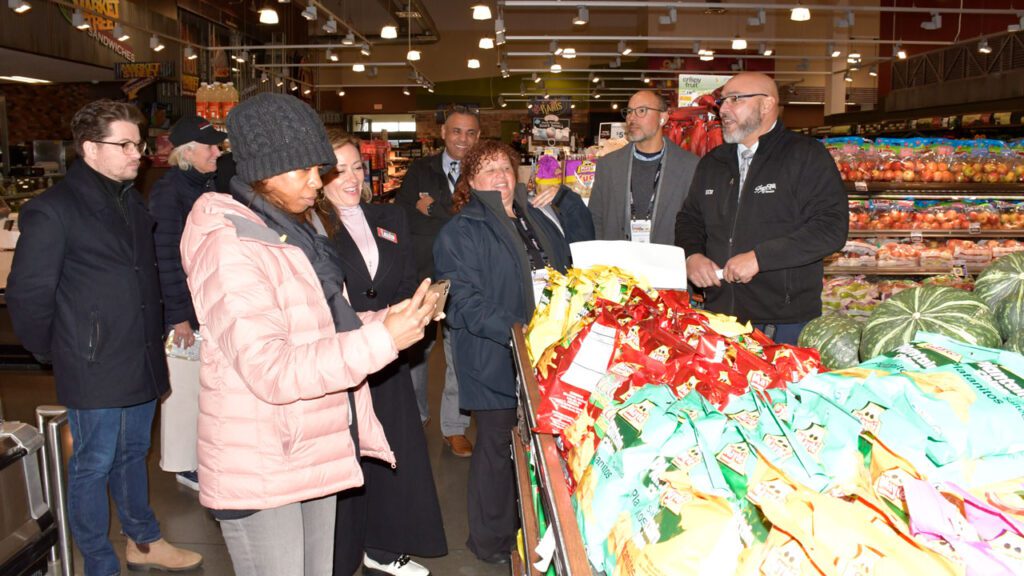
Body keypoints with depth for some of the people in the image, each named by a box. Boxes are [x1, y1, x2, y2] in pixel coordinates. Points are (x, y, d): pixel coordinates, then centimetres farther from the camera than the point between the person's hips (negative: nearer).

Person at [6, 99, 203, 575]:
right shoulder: (53, 210, -12)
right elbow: (27, 295, -11)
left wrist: (154, 337, 13)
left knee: (132, 455, 21)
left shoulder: (132, 201, 10)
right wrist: (56, 351, -1)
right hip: (94, 371, -7)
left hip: (142, 364, 7)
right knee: (93, 467, 8)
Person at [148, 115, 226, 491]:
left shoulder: (208, 185, 11)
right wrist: (178, 314, -17)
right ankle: (184, 465, 18)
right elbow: (165, 257, -17)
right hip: (185, 310, -7)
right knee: (184, 387, 4)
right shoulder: (168, 191, -12)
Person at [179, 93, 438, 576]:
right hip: (261, 473, -9)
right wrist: (382, 339, -30)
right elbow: (271, 371, -27)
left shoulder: (292, 234, 11)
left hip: (311, 455, 9)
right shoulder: (229, 247, -20)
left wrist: (386, 318, -2)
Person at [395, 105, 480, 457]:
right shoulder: (420, 171, 6)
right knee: (415, 350, 13)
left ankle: (454, 427, 22)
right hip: (421, 277, 2)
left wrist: (432, 210, -9)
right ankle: (414, 417, 33)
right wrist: (452, 223, -9)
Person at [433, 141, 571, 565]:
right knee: (498, 444, 5)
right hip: (495, 360, -6)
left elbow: (568, 272, 24)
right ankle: (492, 541, 24)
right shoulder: (460, 233, -6)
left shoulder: (537, 220, 15)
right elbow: (465, 304, -15)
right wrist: (517, 332, -24)